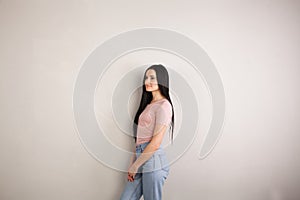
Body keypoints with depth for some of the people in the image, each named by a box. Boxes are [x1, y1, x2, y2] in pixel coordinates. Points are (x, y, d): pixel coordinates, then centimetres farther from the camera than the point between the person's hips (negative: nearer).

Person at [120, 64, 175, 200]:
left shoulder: (163, 105, -7)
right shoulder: (148, 104, 19)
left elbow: (156, 143, -14)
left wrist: (135, 166, -8)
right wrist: (132, 165, 10)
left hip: (153, 160, -8)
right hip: (141, 159, 8)